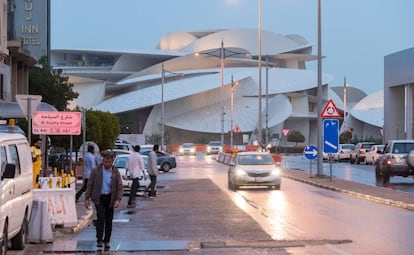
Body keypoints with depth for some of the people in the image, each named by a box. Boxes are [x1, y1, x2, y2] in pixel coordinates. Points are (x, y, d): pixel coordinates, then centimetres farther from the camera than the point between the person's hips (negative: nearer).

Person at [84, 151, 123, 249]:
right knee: (100, 218, -14)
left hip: (110, 198, 2)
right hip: (99, 198, -2)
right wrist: (87, 198, -4)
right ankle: (99, 240, -8)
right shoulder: (96, 171, -4)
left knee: (109, 221, 6)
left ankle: (107, 241, 16)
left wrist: (118, 199, -13)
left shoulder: (115, 172, 0)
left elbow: (120, 187, 0)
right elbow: (90, 185, 0)